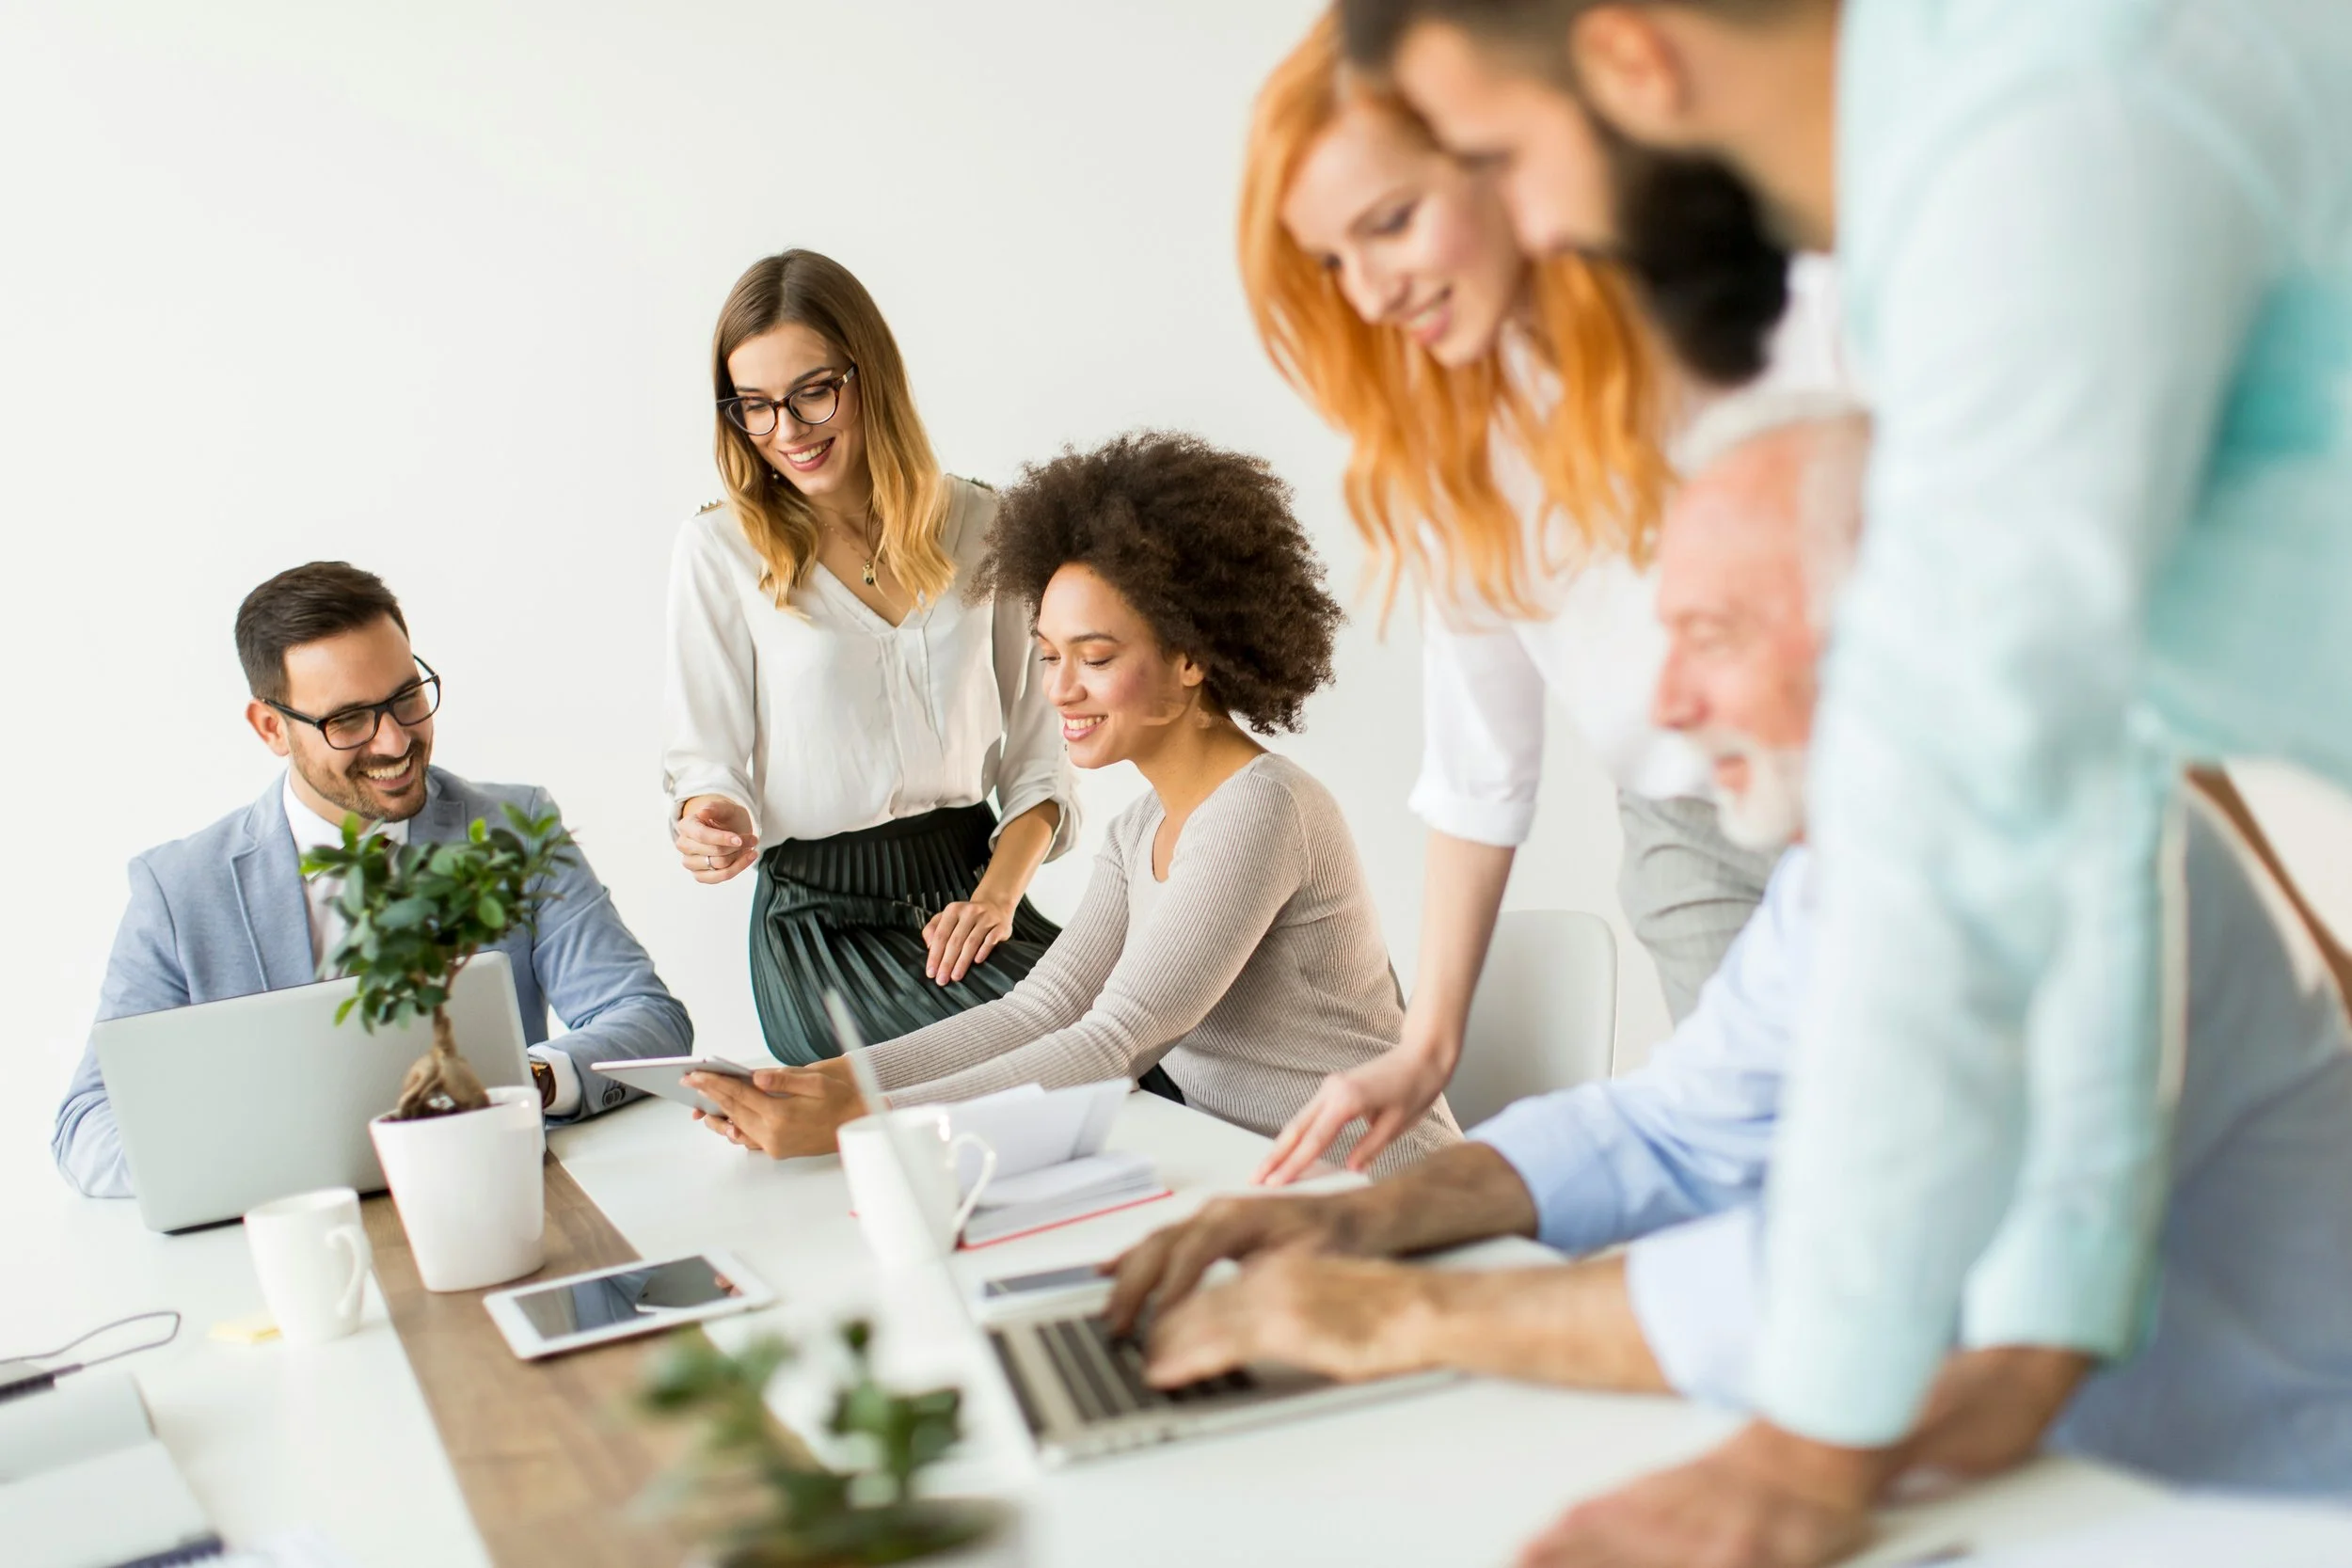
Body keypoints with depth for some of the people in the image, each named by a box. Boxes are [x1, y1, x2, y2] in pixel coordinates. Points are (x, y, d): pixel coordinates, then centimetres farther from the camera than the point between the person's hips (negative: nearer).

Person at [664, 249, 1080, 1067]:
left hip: (972, 886, 3)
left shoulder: (979, 526, 7)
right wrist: (710, 821, -21)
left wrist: (998, 893, -7)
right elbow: (709, 757, 3)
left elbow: (1038, 747, 8)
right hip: (821, 916, -3)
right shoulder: (720, 550, 0)